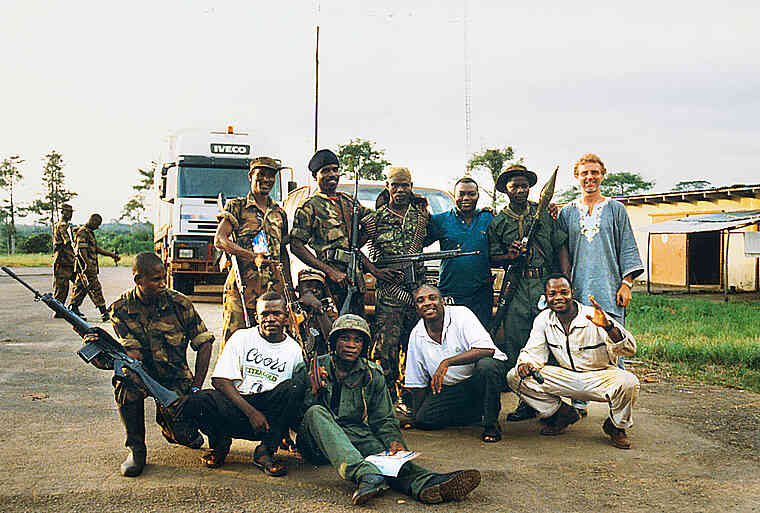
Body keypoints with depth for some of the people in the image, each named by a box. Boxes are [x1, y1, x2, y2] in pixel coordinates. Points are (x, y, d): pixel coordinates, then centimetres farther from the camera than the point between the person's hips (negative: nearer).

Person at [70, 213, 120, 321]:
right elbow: (82, 249, -21)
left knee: (80, 287, 12)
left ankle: (73, 308, 17)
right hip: (87, 266, -10)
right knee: (95, 288, -9)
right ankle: (103, 311, -9)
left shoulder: (89, 232, 20)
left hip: (90, 266, 10)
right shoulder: (83, 232, -12)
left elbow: (97, 249, 22)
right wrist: (87, 263, -28)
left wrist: (112, 254, 17)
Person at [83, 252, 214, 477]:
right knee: (125, 377, -35)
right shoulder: (121, 309, -8)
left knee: (182, 435, -19)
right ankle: (136, 448, -15)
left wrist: (196, 388, -10)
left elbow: (204, 342, -5)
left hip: (175, 377, -1)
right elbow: (133, 353, -18)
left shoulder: (180, 304, -10)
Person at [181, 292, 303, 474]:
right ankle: (220, 443, 3)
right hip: (236, 406, -1)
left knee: (288, 388, -28)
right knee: (197, 401, -28)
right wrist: (251, 412, -14)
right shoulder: (242, 337, 5)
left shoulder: (294, 349, 9)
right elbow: (220, 380, -5)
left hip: (271, 415, 1)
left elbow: (301, 394, 7)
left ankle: (265, 452, -19)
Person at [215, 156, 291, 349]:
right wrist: (253, 257, -20)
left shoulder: (279, 213, 19)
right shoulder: (236, 207, 5)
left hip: (274, 286, 4)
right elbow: (219, 240, -9)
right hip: (241, 284, -4)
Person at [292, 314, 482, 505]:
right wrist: (314, 392, -17)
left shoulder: (372, 375, 8)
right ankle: (365, 474, -56)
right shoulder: (308, 371, 2)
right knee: (316, 412, -34)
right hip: (314, 444, -2)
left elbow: (383, 420, 7)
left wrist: (393, 440, -14)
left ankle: (423, 482, -60)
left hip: (353, 434, 2)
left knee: (376, 445, -32)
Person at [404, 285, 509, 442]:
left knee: (485, 364, -38)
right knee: (423, 420, -13)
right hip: (451, 387, 5)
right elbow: (417, 382, 9)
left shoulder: (461, 314, -17)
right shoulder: (416, 335, -1)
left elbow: (487, 350, -32)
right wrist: (418, 416, 8)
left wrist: (447, 362, -37)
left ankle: (491, 423, -16)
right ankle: (479, 413, 8)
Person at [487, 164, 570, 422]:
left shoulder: (544, 213, 11)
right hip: (517, 288, 1)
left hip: (547, 283, -1)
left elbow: (561, 246, 9)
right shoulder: (498, 223, 12)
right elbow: (493, 259, 13)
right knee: (515, 344, -1)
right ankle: (528, 401, 8)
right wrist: (509, 256, -9)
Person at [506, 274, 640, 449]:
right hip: (566, 378, 3)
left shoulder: (592, 320, -18)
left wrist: (608, 327, -45)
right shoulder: (543, 320, -3)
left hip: (599, 377, -3)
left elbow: (629, 349, -26)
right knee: (515, 377, -12)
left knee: (628, 383, -36)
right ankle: (561, 413, 7)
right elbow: (534, 352, 0)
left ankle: (616, 426, -2)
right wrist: (525, 364, -25)